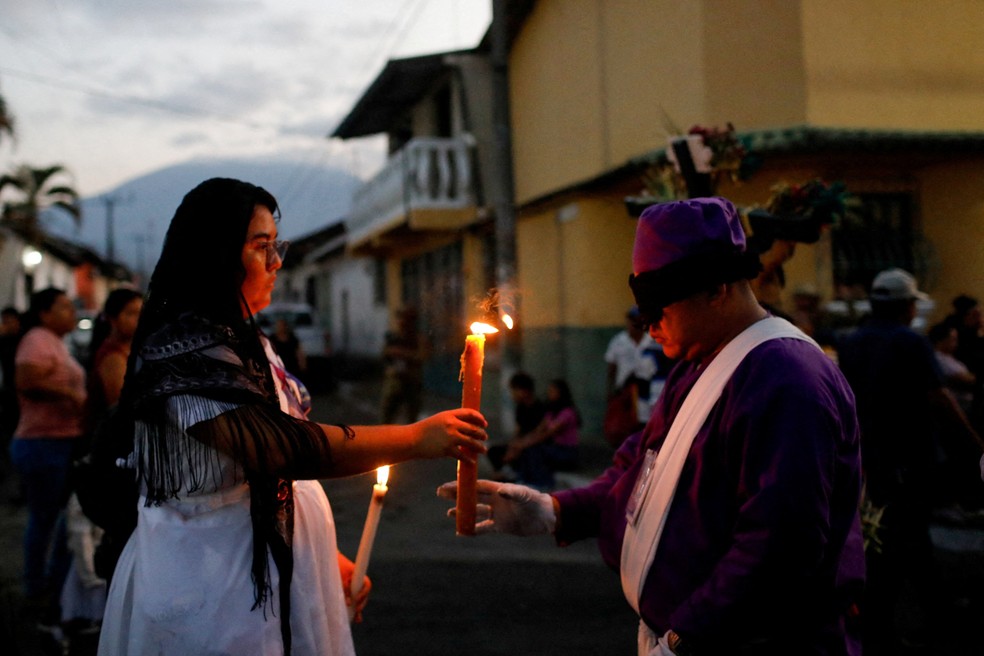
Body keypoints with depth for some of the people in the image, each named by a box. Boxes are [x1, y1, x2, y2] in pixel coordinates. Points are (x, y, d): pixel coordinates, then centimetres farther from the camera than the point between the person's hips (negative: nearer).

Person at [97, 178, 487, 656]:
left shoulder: (248, 344, 13)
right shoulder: (184, 351, -18)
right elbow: (284, 446, -27)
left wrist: (328, 557, 15)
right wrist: (417, 438, -22)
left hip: (271, 580, 9)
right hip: (213, 596, -9)